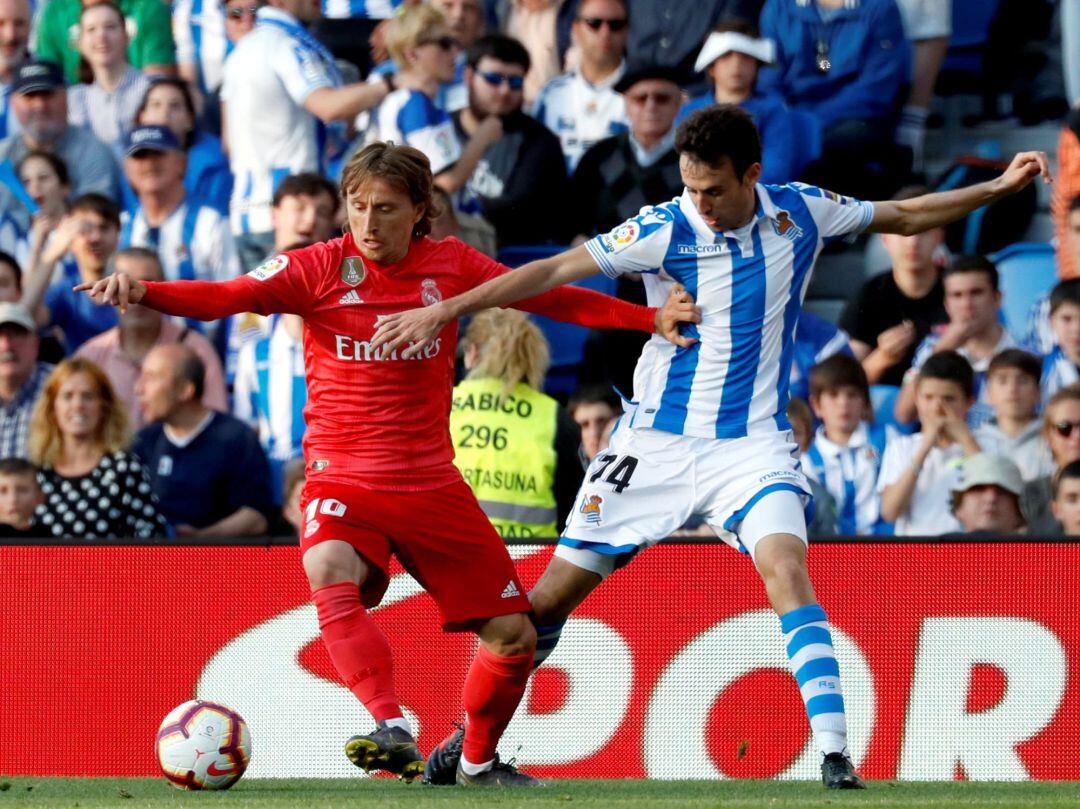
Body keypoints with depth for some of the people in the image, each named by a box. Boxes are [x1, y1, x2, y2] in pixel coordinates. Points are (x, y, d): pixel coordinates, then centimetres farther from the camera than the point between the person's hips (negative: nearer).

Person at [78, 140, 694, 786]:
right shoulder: (319, 269, -7)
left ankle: (478, 760, 30)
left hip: (432, 483, 3)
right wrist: (142, 292, -36)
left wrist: (651, 318, 0)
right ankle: (395, 731, -44)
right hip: (342, 479, -3)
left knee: (514, 635, 4)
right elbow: (226, 297, -19)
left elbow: (550, 297, 8)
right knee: (330, 574, -37)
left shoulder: (450, 265, 1)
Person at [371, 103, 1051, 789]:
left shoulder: (803, 213, -5)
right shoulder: (665, 230, -14)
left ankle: (834, 753, -28)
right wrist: (443, 311, -18)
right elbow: (553, 271, -14)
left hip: (752, 443, 0)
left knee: (786, 568, -26)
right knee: (553, 595, 2)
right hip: (658, 442, 0)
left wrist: (1002, 187, 5)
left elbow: (905, 217, 11)